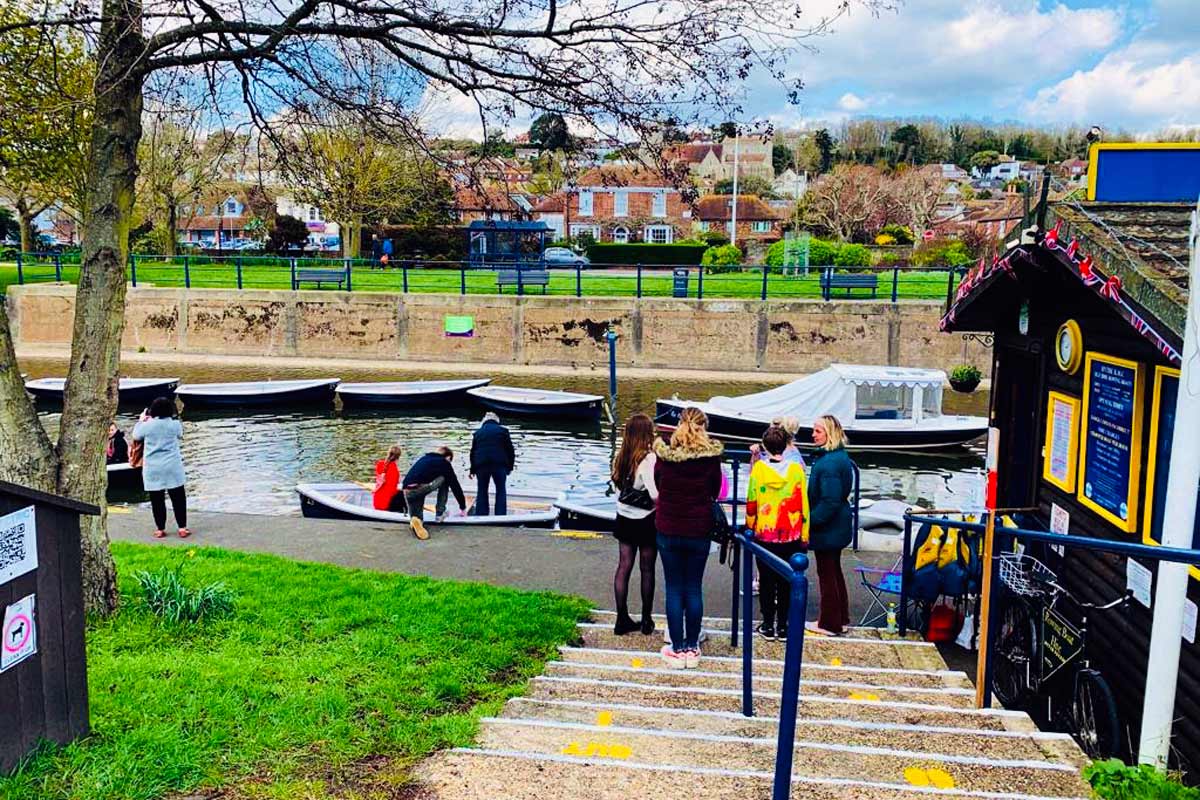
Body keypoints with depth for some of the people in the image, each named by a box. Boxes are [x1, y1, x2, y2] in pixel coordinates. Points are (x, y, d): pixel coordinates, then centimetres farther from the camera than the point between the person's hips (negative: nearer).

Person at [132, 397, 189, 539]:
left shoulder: (147, 425, -6)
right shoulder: (175, 424, -4)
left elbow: (136, 436, 14)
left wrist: (141, 420, 28)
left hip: (152, 469, 0)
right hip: (172, 467, 0)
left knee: (157, 500, 8)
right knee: (178, 498, 6)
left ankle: (160, 529, 13)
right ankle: (182, 528, 5)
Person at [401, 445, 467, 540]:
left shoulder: (423, 458, 32)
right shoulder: (444, 463, 15)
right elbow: (455, 485, 18)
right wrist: (463, 507, 29)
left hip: (407, 491, 5)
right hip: (422, 488, -5)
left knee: (417, 517, 20)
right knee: (445, 479, 23)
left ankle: (415, 520, -17)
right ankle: (440, 514, 21)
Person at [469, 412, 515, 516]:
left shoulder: (478, 432, 15)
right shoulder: (503, 430, 8)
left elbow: (473, 452, 17)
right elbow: (510, 450, 4)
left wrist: (472, 469, 23)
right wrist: (510, 466, 10)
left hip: (481, 465, 2)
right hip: (499, 464, -2)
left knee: (482, 491, 10)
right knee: (501, 490, 7)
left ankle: (480, 517, 6)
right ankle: (500, 516, -1)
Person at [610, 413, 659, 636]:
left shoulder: (621, 457, -2)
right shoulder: (649, 459, -21)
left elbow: (617, 482, 5)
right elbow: (656, 495, -25)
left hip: (625, 518, 5)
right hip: (646, 521, -5)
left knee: (623, 567, 9)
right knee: (647, 570, 9)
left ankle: (622, 620, 15)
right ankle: (646, 621, 20)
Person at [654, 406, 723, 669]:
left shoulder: (664, 455, -9)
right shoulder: (711, 457, -10)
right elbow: (715, 492, 3)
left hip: (668, 531, 0)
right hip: (699, 531, 0)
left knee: (674, 589, 8)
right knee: (694, 589, 10)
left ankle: (677, 649, 11)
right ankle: (692, 649, 16)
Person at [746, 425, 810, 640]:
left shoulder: (759, 468, -9)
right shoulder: (796, 470, -7)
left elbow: (751, 503, -5)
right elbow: (804, 505, -3)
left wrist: (750, 526, 10)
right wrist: (804, 536, 6)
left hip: (764, 535, 0)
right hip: (790, 536, 0)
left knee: (767, 581, 11)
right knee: (786, 582, 10)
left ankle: (768, 626, 16)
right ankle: (782, 626, 15)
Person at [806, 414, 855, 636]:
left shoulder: (829, 463, -24)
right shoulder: (840, 456, 7)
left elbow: (829, 501, -27)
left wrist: (811, 521, -19)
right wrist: (813, 518, 14)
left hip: (828, 528, -10)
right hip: (837, 526, 10)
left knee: (827, 574, 2)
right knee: (834, 570, 20)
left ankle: (829, 623, 14)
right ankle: (840, 617, 32)